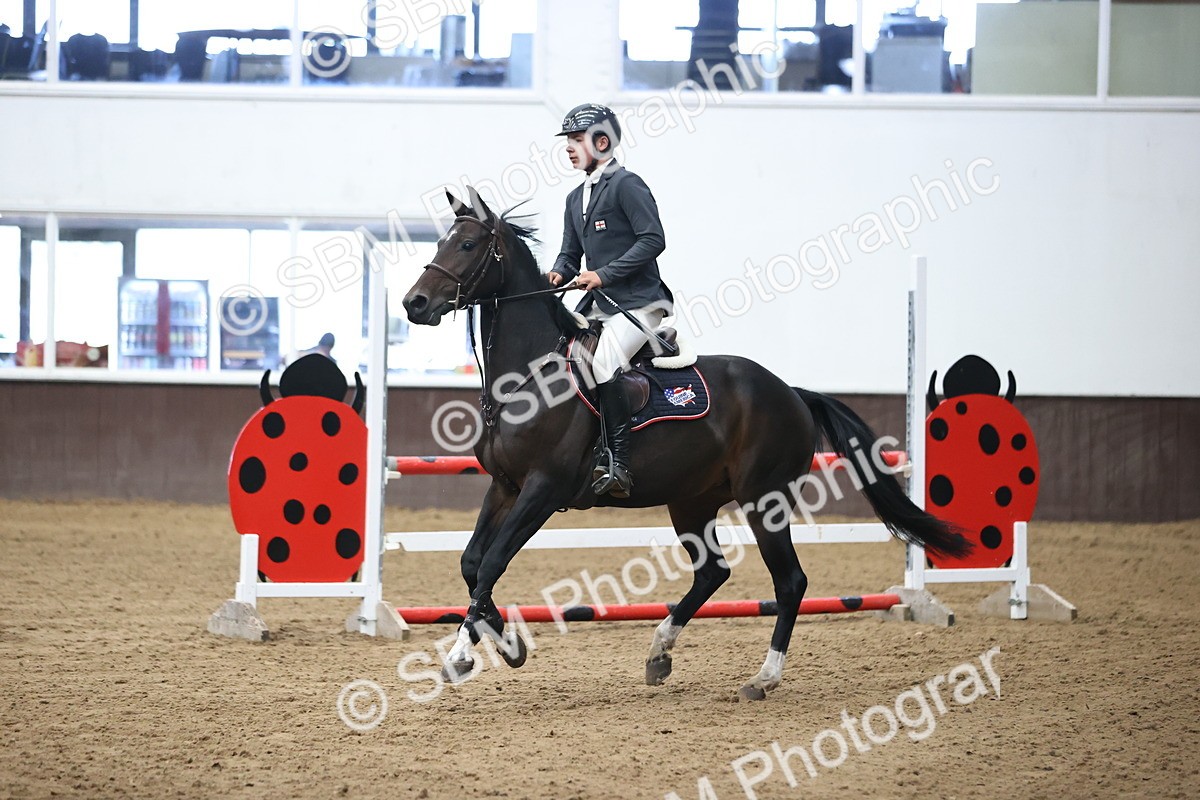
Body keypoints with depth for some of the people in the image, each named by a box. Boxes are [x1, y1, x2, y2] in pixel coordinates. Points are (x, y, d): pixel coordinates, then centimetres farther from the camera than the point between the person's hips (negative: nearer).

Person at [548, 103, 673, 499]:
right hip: (598, 304, 10)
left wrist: (604, 274, -20)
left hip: (638, 303, -9)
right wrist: (559, 273, -4)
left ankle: (617, 465, -30)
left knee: (605, 365, -28)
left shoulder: (626, 184, -9)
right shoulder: (576, 198, 18)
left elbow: (653, 240, -17)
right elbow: (571, 253, 21)